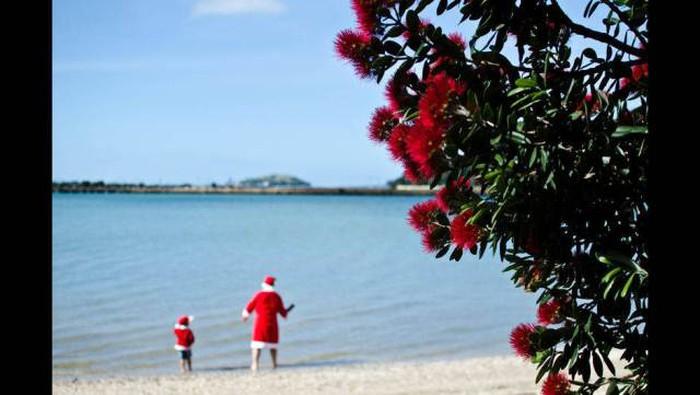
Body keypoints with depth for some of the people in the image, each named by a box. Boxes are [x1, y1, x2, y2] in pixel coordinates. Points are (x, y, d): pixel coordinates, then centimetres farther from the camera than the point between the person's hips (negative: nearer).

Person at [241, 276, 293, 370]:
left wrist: (245, 316, 22)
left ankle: (255, 364, -20)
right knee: (273, 344, 18)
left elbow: (249, 307, 2)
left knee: (256, 345, -7)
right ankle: (274, 364, 21)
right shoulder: (276, 296, 3)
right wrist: (287, 311, 33)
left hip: (260, 323, -3)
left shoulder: (259, 295, -6)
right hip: (272, 323, 3)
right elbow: (282, 312, 9)